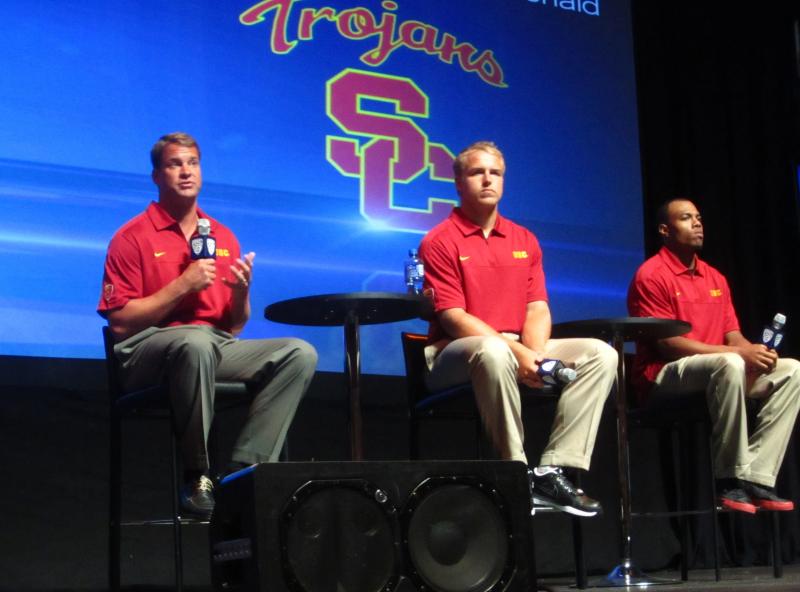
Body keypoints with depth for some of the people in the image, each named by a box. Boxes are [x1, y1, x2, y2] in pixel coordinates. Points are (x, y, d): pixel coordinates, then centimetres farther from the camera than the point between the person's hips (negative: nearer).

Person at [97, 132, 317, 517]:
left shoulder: (223, 237, 17)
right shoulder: (133, 237, 1)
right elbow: (120, 324, -7)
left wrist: (241, 292, -4)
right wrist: (183, 285, -13)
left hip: (217, 346, 6)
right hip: (150, 351, -6)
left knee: (300, 353, -16)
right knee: (197, 342, -40)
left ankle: (243, 470, -21)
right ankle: (197, 478, -26)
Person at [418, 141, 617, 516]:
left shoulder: (524, 240, 16)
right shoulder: (440, 242, -4)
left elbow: (537, 308, 8)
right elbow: (453, 318, -12)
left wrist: (534, 353, -14)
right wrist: (516, 352, -22)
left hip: (521, 349, 6)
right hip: (455, 356, -6)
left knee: (601, 355, -13)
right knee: (493, 352, -41)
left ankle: (552, 470, -21)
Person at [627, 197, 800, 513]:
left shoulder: (715, 278, 15)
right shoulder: (651, 275, -9)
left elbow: (733, 335, 13)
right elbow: (667, 344, -16)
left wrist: (754, 351, -13)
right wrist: (739, 353, -21)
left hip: (714, 373, 8)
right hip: (664, 377, -8)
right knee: (729, 364, -36)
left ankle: (757, 478, -15)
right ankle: (731, 481, -25)